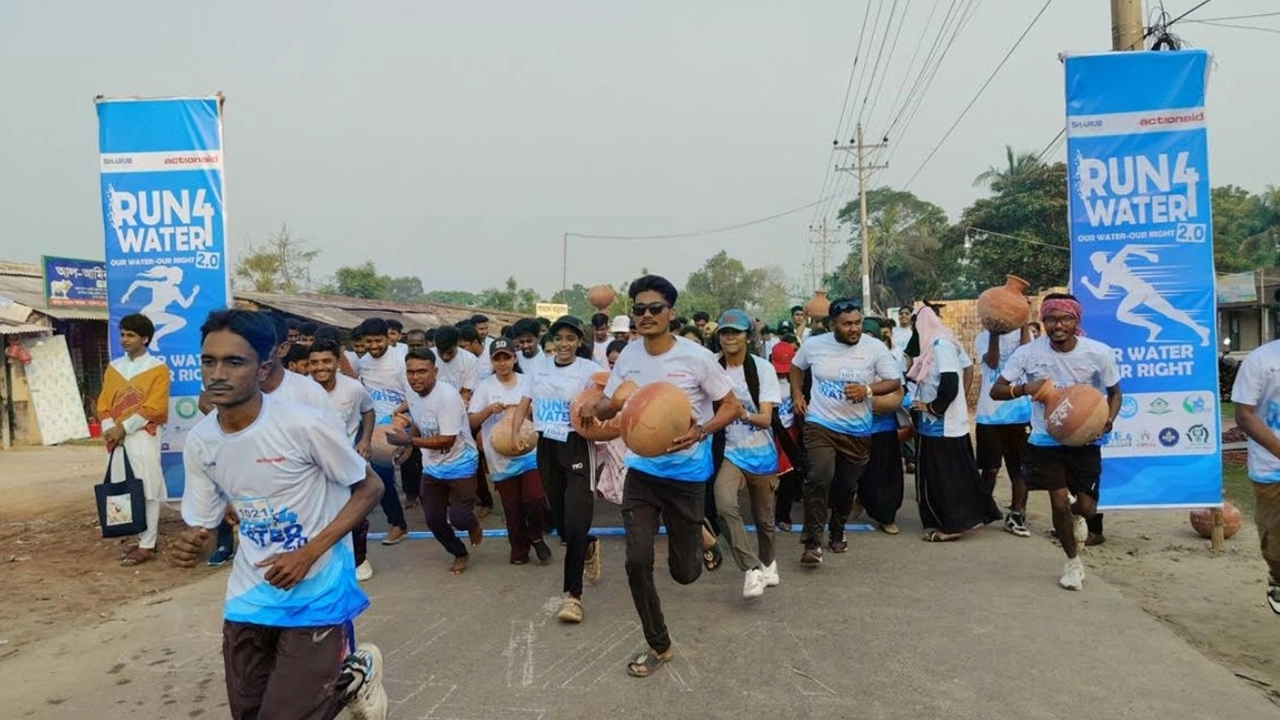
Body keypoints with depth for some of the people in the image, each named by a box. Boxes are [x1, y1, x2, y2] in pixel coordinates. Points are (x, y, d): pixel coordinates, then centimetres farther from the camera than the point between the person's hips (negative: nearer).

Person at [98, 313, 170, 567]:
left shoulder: (158, 368, -4)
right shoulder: (113, 367, 13)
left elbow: (153, 408, -11)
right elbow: (103, 402, 10)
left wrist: (123, 428, -13)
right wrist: (110, 429, -7)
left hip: (143, 437, -6)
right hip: (116, 437, 6)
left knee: (146, 490, -6)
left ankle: (147, 545, -3)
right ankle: (141, 539, 17)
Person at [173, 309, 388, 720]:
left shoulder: (302, 425, -21)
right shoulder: (199, 442, -4)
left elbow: (370, 489, -12)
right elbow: (202, 524, 6)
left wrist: (309, 553, -21)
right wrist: (190, 546, -18)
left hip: (316, 595, -6)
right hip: (249, 598, 6)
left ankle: (355, 676, 24)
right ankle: (322, 679, 43)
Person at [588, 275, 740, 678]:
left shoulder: (696, 357, -14)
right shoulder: (628, 356, -2)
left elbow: (732, 406, -8)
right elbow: (610, 404, 9)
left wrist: (701, 432, -27)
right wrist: (594, 410, -16)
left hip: (686, 474, -3)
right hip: (641, 471, 3)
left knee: (684, 573, 7)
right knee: (637, 562, -4)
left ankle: (695, 536, 45)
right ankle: (659, 646, 18)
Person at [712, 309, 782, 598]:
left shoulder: (762, 367, -11)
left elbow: (766, 418, -18)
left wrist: (745, 414, -37)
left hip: (761, 454, 0)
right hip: (729, 452, 0)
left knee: (764, 517, 16)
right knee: (724, 505, -27)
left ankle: (767, 561, 46)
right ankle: (751, 569, -15)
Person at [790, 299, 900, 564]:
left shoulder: (875, 347, -9)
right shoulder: (813, 345, -5)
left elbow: (894, 381, -5)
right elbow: (796, 366, 16)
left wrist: (868, 390, -22)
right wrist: (797, 395, 3)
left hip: (857, 430, 2)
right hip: (820, 425, -1)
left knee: (847, 486, 14)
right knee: (820, 477, -21)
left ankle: (837, 533, 40)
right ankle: (812, 542, -12)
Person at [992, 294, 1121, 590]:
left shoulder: (1098, 353, -13)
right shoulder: (1028, 352, -14)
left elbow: (1115, 392, 2)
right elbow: (996, 390, -10)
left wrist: (1108, 419, -18)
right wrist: (1024, 388, -30)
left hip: (1084, 439, 1)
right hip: (1046, 440, 0)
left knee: (1086, 507, 1)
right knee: (1059, 503, 0)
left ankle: (1076, 516, 43)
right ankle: (1073, 562, 27)